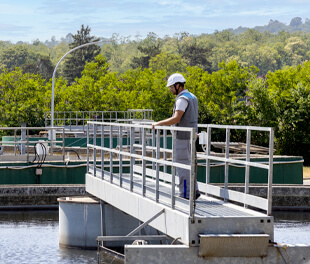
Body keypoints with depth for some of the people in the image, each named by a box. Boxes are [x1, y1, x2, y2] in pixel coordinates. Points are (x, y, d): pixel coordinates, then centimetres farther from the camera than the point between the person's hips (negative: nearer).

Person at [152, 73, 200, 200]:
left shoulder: (182, 99, -17)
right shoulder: (192, 97, 14)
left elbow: (176, 119, -26)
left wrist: (158, 123, -20)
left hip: (183, 137, -10)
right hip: (190, 136, 10)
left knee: (183, 165, -5)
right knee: (187, 164, 15)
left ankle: (185, 194, -3)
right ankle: (194, 190, 14)